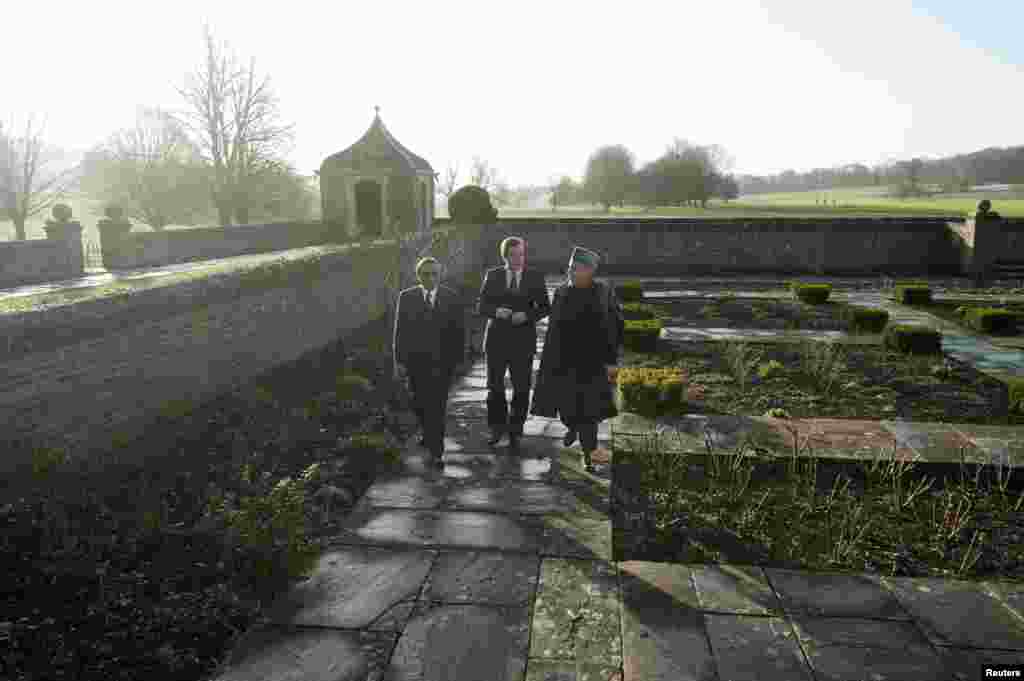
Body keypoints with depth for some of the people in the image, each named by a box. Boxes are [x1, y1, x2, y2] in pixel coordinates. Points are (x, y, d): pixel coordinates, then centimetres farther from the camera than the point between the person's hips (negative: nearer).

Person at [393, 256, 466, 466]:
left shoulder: (451, 297, -1)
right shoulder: (406, 297, -1)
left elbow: (459, 329, 2)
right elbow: (400, 331, 0)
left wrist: (458, 357, -1)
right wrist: (399, 361, -4)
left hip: (443, 360, -1)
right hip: (416, 360, 2)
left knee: (437, 405, -3)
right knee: (420, 403, 15)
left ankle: (436, 450, 6)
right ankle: (429, 432, 43)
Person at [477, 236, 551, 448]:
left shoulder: (535, 277, 4)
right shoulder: (492, 276, 5)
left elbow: (545, 307, 3)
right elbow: (480, 307, 5)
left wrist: (527, 315, -15)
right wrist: (496, 311, -16)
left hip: (523, 341, -1)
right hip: (496, 339, 1)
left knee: (521, 389, 3)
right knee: (495, 387, 9)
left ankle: (515, 431, 17)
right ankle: (497, 427, 28)